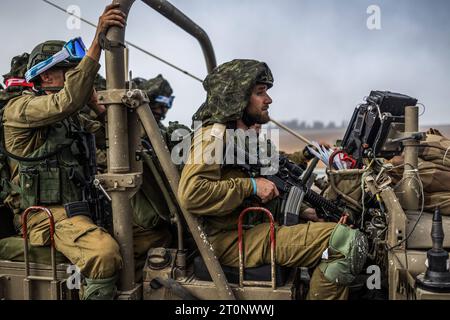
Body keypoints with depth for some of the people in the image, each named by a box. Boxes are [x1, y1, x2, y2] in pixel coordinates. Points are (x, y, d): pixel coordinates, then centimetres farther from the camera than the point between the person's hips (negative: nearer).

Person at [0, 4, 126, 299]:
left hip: (77, 206, 8)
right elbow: (67, 101, -24)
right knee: (106, 254, -32)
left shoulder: (72, 115, 19)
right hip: (46, 212, -7)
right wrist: (98, 40, -27)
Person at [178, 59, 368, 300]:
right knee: (346, 242, -18)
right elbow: (190, 194, -23)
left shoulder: (248, 135, 19)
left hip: (257, 230, 10)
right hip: (229, 241, -10)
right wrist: (252, 186, -18)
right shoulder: (215, 134, -10)